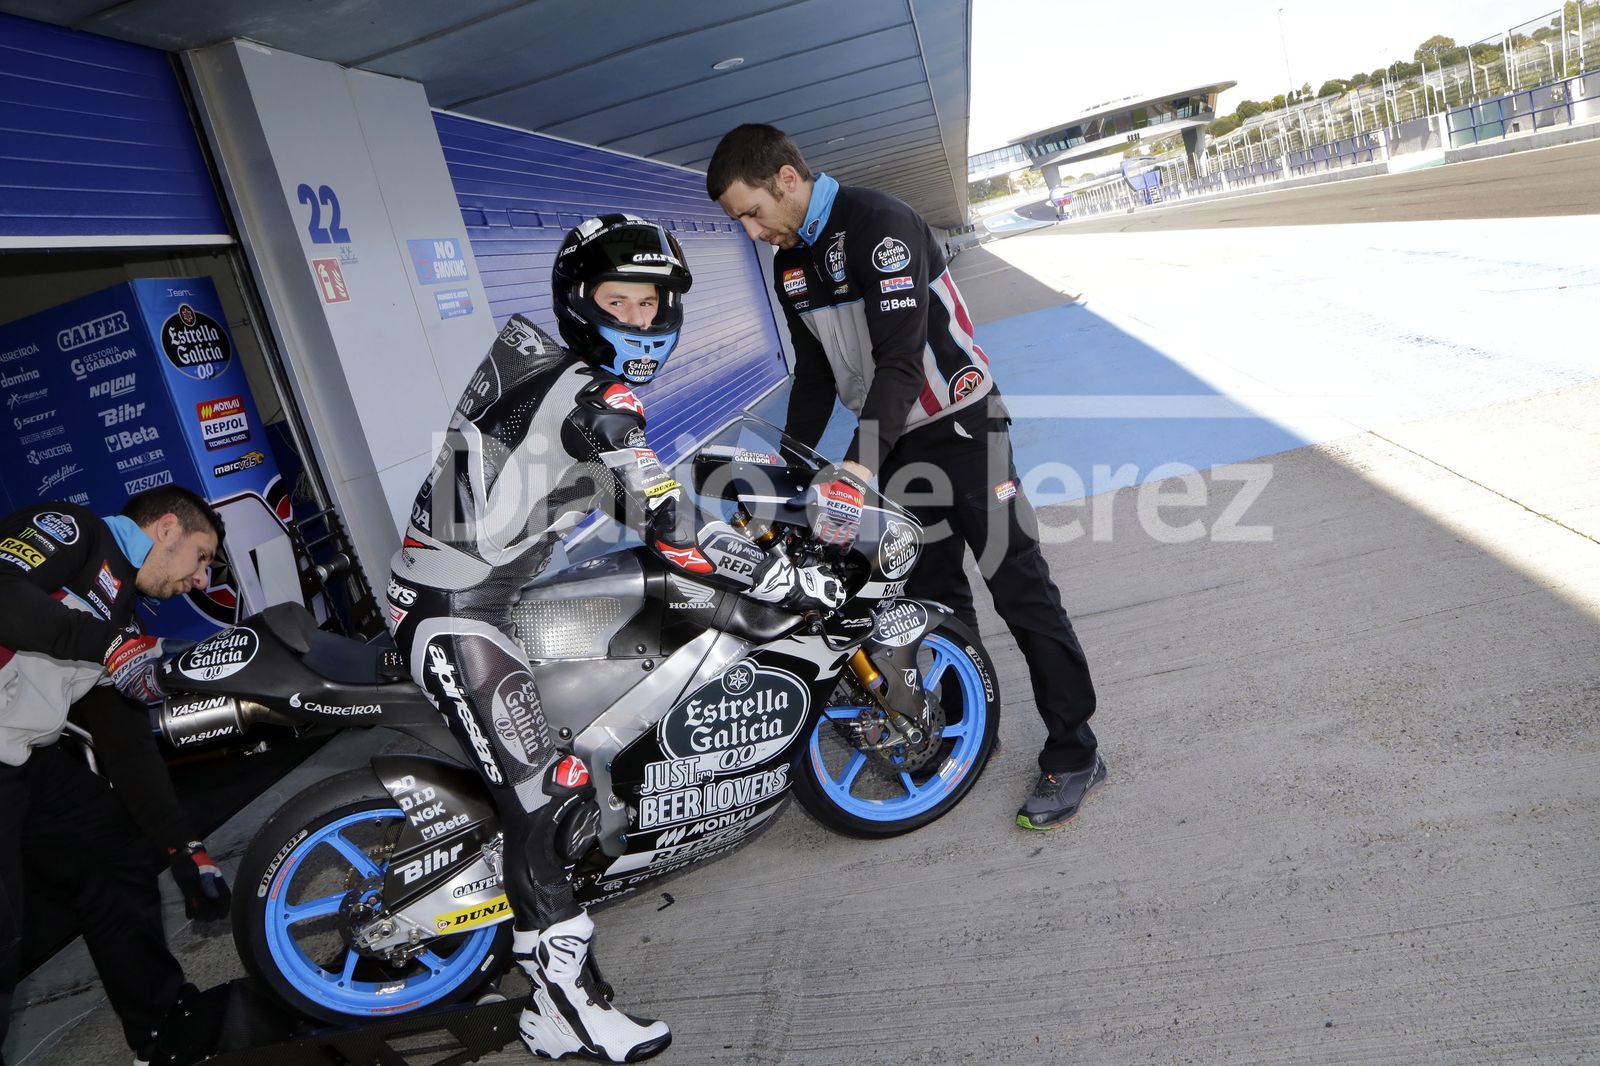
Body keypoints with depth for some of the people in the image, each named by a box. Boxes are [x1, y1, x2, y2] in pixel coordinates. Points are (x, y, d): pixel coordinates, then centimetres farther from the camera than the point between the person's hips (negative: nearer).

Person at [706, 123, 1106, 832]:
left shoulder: (878, 224, -20)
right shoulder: (790, 264, 7)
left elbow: (901, 357, -29)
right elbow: (814, 375, 14)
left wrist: (858, 465, -37)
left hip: (958, 422, -8)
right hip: (891, 439, 8)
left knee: (1018, 587, -5)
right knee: (932, 594, 11)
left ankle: (1074, 753, 5)